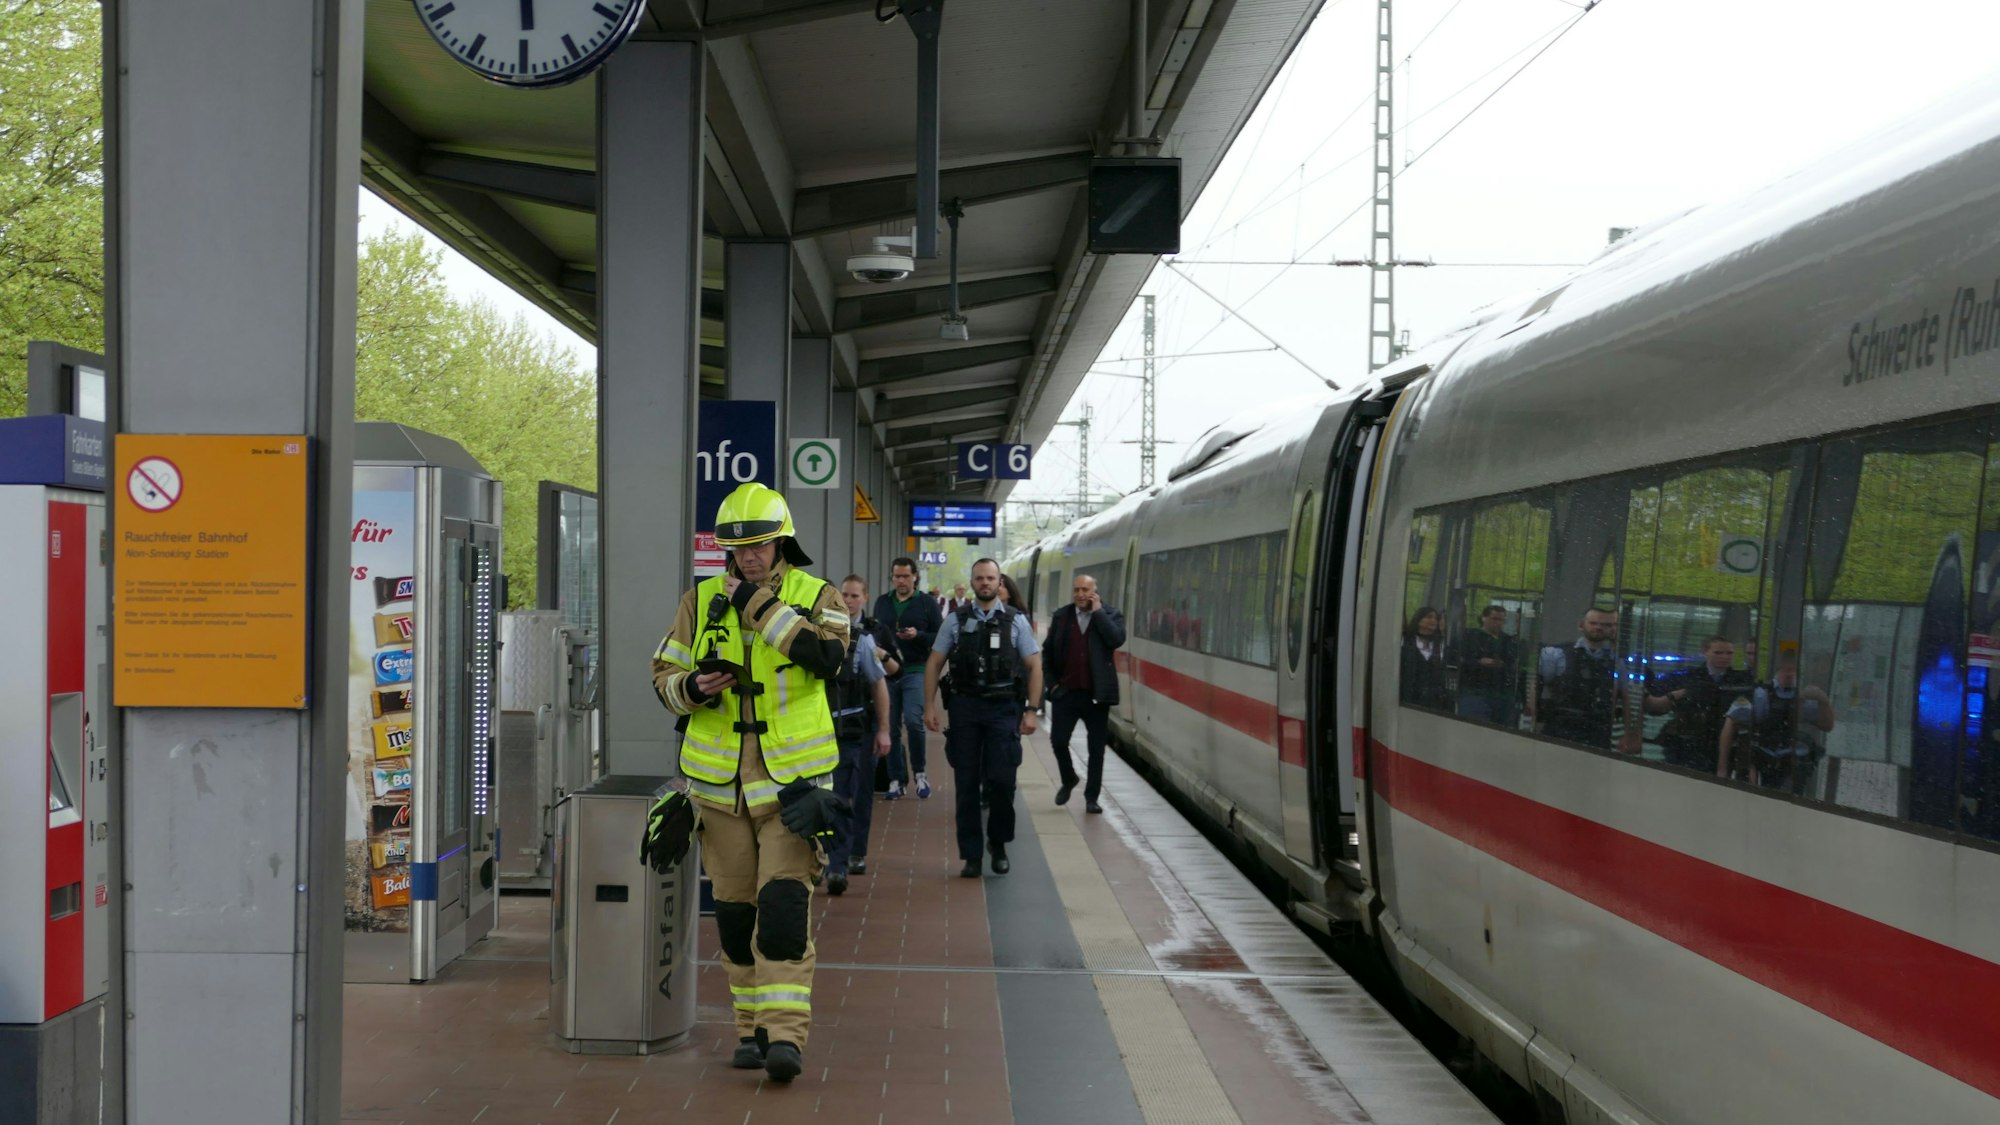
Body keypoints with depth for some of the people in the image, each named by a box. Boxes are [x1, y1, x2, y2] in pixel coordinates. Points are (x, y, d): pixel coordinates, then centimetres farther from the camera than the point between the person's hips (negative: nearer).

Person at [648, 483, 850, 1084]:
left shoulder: (816, 596, -2)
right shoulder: (701, 601, 7)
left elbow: (826, 656, -22)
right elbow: (663, 677, 11)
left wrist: (759, 604, -19)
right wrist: (692, 687, -12)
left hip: (792, 778, -4)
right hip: (720, 780, 4)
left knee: (785, 904, -13)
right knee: (735, 911, 10)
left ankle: (786, 1035, -15)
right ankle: (753, 1028, 22)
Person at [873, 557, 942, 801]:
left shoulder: (927, 604, 3)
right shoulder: (882, 603, 13)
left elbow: (940, 637, 0)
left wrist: (918, 635, -16)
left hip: (915, 671, -3)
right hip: (887, 672, 3)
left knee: (913, 721, -17)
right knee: (891, 728, 4)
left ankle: (920, 772, 2)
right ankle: (896, 780, 13)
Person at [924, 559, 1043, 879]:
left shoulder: (1015, 621, 4)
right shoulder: (957, 620, 6)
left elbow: (1034, 666, 3)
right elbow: (934, 663, 7)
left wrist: (1032, 710, -4)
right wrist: (930, 705, -2)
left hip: (1003, 708, -1)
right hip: (965, 708, 1)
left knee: (1002, 781, -6)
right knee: (966, 785, 4)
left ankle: (999, 843, 18)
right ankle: (970, 855, 13)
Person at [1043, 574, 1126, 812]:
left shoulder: (1110, 615, 1)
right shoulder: (1060, 616, 5)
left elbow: (1117, 640, -19)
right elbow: (1048, 652, 11)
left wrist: (1098, 611, -14)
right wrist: (1052, 682, 3)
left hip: (1097, 694, -1)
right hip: (1065, 692, 1)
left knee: (1096, 748, 4)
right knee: (1058, 740, -1)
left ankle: (1092, 797, 14)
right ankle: (1068, 780, 26)